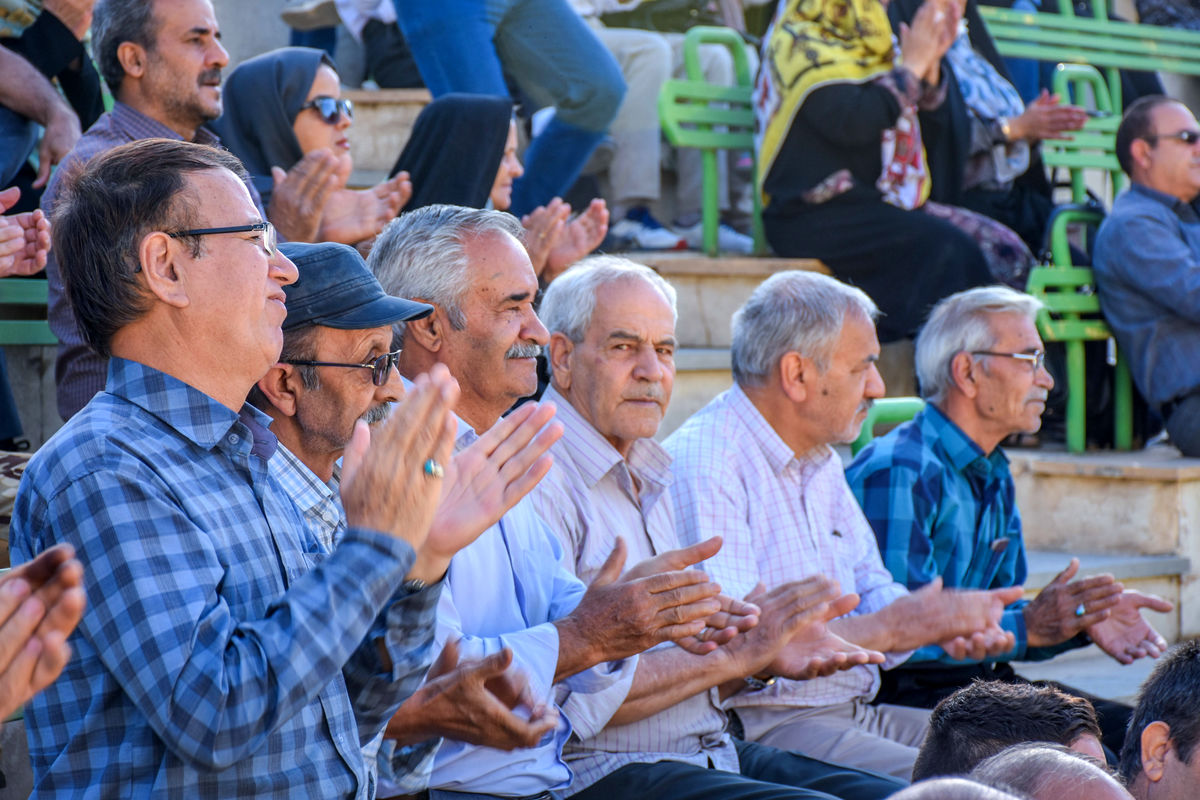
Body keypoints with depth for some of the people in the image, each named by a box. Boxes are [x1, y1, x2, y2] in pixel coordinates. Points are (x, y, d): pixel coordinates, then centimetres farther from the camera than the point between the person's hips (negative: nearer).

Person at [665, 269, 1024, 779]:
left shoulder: (820, 462, 18)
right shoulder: (703, 464, -15)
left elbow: (871, 589, 22)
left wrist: (942, 623, -1)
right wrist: (887, 628, -20)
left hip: (852, 711, 10)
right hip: (761, 725, -10)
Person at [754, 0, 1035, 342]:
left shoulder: (869, 37, 18)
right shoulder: (798, 41, -9)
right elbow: (851, 124, -22)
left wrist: (931, 62, 4)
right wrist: (911, 66, -11)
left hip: (883, 200, 9)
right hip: (817, 216, -9)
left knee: (1005, 249, -9)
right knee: (947, 250, -28)